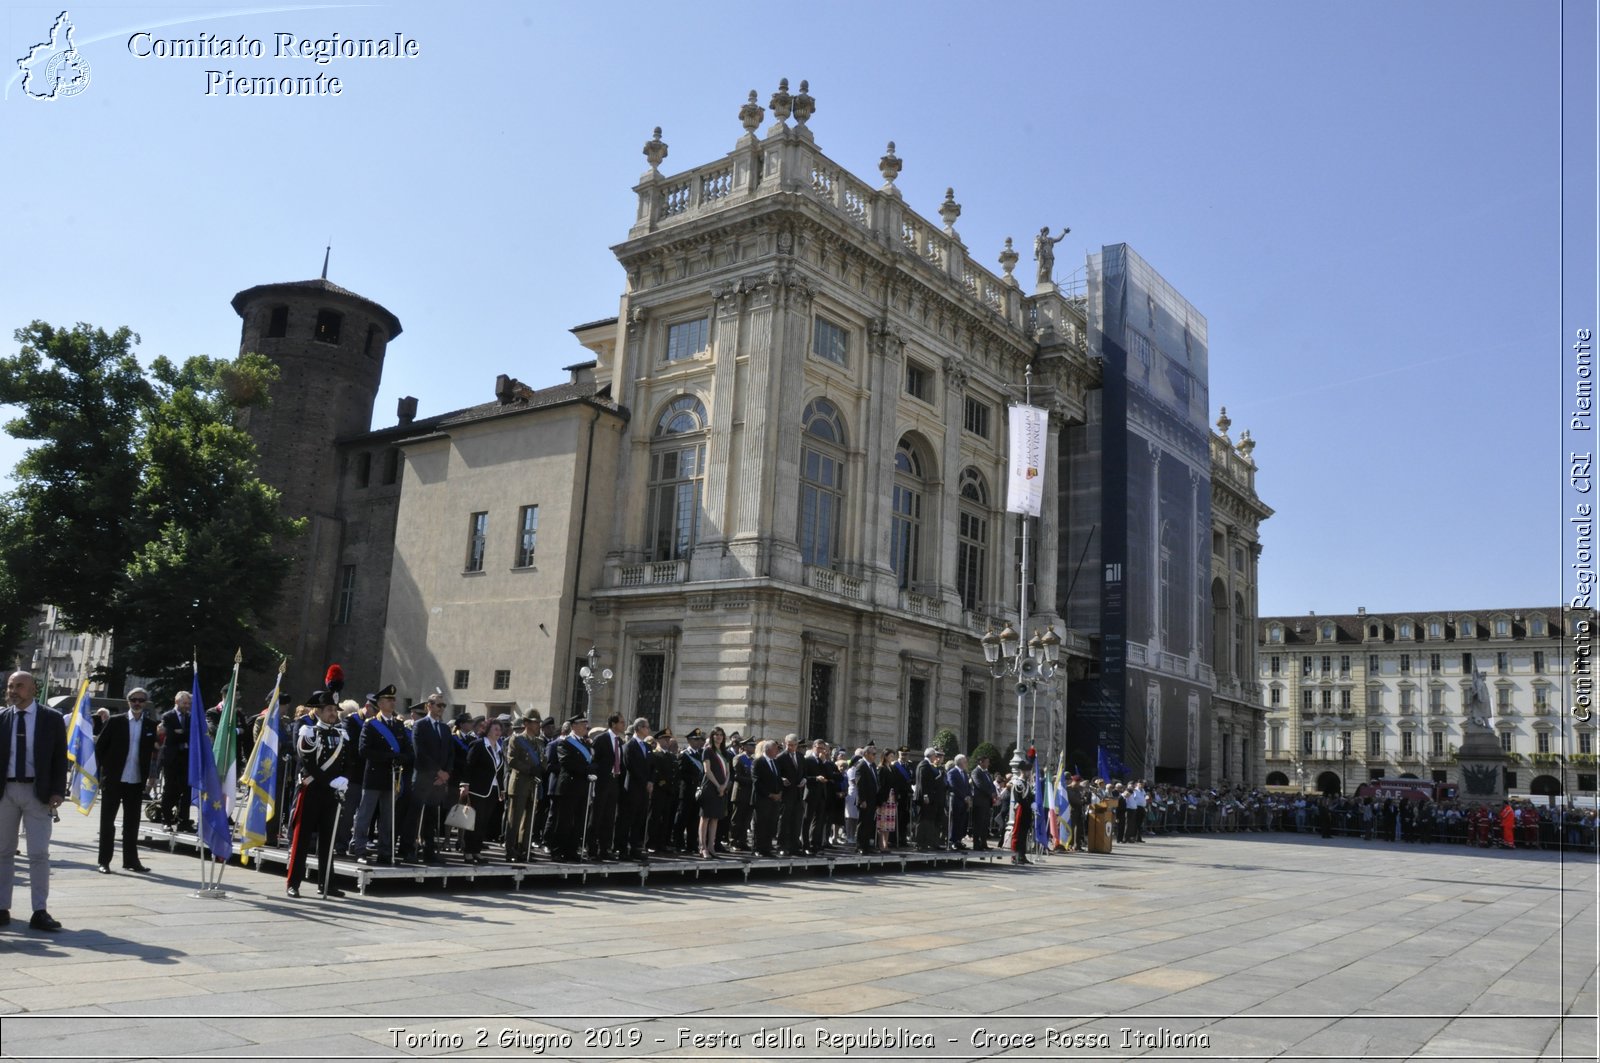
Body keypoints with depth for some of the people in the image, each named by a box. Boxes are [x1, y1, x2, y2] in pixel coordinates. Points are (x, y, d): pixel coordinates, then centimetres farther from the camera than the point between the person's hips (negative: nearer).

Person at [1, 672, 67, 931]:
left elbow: (60, 758, 0)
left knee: (39, 853, -3)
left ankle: (40, 912, -1)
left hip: (38, 792, -2)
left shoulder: (52, 720, 1)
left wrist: (57, 791, -10)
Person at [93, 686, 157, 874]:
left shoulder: (150, 726, 4)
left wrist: (149, 776, 4)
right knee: (107, 821, 4)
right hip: (113, 780, -2)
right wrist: (103, 769, -2)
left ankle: (131, 860, 17)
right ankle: (103, 861, 11)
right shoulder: (116, 721, -3)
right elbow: (100, 745, 1)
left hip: (137, 781, 2)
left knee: (132, 823, 9)